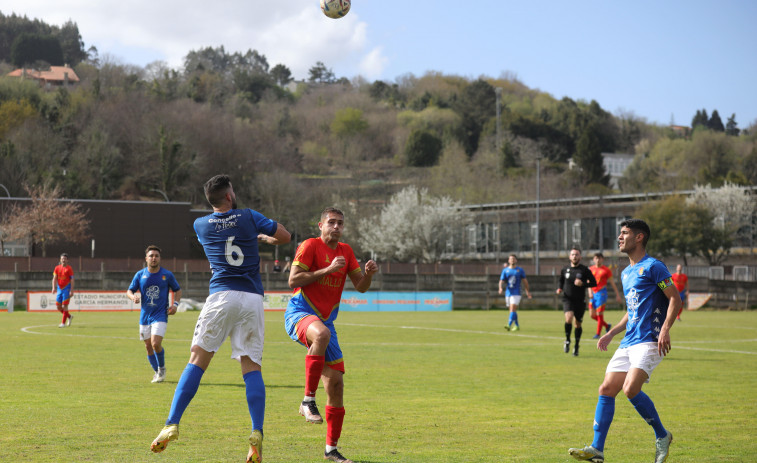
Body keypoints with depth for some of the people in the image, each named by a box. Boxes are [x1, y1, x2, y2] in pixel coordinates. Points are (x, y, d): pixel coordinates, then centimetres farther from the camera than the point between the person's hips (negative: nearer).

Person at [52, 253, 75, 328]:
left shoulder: (69, 268, -5)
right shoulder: (57, 268, 7)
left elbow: (72, 280, -7)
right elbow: (54, 278, 6)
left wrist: (71, 291, -14)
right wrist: (54, 288, -8)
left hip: (66, 289, -5)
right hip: (59, 288, 5)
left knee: (64, 306, -10)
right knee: (58, 306, 4)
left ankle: (63, 323, -4)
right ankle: (69, 316, 25)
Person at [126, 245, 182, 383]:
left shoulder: (167, 275, -2)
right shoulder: (140, 275, 2)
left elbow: (177, 290, 10)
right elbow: (129, 291, 6)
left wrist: (175, 304, -6)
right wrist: (133, 296, -17)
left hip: (160, 315, -3)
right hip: (145, 316, 3)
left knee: (156, 343, -18)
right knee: (148, 346, 7)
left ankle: (162, 368, 6)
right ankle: (157, 372, 25)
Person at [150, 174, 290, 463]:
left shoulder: (201, 225, 11)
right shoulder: (249, 217, 8)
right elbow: (284, 237, 15)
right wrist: (264, 237, 36)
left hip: (221, 297, -1)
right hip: (252, 298, 1)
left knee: (197, 361, 1)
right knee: (251, 367, 2)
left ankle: (172, 425, -10)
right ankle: (257, 436, -10)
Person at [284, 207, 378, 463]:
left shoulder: (346, 251, 13)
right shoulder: (310, 245, -6)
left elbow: (360, 287, 13)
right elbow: (293, 281, -15)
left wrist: (368, 273, -9)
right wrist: (327, 269, -19)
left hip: (325, 321, 7)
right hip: (299, 314, -7)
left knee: (336, 382, 2)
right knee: (321, 333, -42)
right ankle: (308, 401, -33)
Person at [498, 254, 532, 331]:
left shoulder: (520, 270, 3)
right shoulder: (505, 270, 6)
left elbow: (525, 281, 12)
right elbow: (501, 281, 1)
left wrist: (527, 291, 17)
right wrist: (500, 288, -20)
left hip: (516, 293, -3)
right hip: (508, 293, 3)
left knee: (512, 309, -17)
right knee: (513, 310, 13)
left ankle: (509, 325, -26)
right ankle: (517, 325, 27)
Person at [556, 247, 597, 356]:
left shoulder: (585, 270, -4)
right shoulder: (565, 269, 5)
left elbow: (594, 283, -3)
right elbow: (562, 281, 21)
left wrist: (582, 284, -19)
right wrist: (560, 289, 1)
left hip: (580, 301, 0)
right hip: (568, 299, 0)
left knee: (578, 324, 9)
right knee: (569, 318, -24)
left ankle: (576, 347, 27)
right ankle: (567, 340, -1)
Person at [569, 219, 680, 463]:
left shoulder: (653, 267, -6)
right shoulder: (626, 273, 21)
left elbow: (675, 298, -10)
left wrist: (665, 329, -21)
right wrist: (611, 333, 20)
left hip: (648, 342, -9)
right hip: (628, 342, 9)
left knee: (631, 389, -22)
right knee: (606, 389, 0)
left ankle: (662, 436, -2)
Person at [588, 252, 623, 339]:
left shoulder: (606, 270, 0)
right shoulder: (590, 269, 11)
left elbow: (612, 283, 3)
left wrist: (618, 295, 2)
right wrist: (590, 292, -8)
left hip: (601, 293, -5)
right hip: (593, 294, 5)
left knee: (599, 314, -9)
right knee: (592, 315, 3)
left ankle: (598, 334, -2)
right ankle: (606, 325, 25)